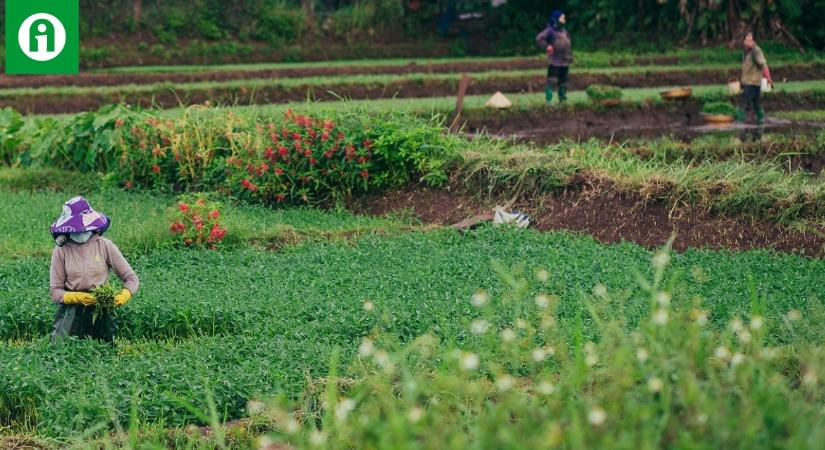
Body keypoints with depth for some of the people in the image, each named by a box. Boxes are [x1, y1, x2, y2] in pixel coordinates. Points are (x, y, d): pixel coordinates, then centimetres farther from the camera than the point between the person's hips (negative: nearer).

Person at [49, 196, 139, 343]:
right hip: (71, 313, -1)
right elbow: (55, 291, -2)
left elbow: (131, 279, 1)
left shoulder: (105, 246, -2)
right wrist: (76, 297, -21)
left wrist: (124, 295, -20)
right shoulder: (61, 250, -3)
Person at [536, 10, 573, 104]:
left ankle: (562, 99, 20)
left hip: (565, 62, 7)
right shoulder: (550, 30, -6)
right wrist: (547, 46, -17)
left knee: (563, 82, 11)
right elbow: (539, 39, -12)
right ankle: (548, 101, -12)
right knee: (552, 81, -12)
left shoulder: (564, 32, 16)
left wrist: (570, 57, 15)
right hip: (554, 62, -7)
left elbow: (568, 45, 23)